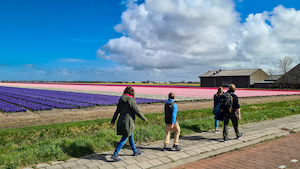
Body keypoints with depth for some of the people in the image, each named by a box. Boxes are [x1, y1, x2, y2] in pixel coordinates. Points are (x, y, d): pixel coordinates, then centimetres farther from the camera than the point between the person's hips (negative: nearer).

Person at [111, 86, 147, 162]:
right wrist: (144, 118, 3)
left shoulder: (121, 100, 7)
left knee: (131, 136, 21)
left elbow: (117, 111, 11)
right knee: (124, 138, -1)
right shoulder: (131, 100, -15)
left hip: (121, 121, 9)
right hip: (128, 122, -9)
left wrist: (113, 121, 18)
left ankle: (135, 151, 35)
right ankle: (114, 154, -1)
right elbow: (137, 112, -12)